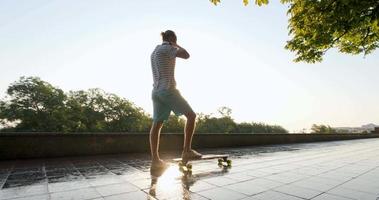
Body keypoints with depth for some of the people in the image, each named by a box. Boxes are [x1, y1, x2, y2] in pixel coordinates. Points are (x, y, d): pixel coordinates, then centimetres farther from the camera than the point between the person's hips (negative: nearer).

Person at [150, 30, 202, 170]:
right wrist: (176, 45, 6)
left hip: (156, 91, 9)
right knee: (191, 115, -4)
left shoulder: (154, 52, 23)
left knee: (157, 125, 4)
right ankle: (187, 150, -6)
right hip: (168, 89, -9)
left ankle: (155, 160, 6)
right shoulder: (167, 48, -4)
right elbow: (186, 55, -11)